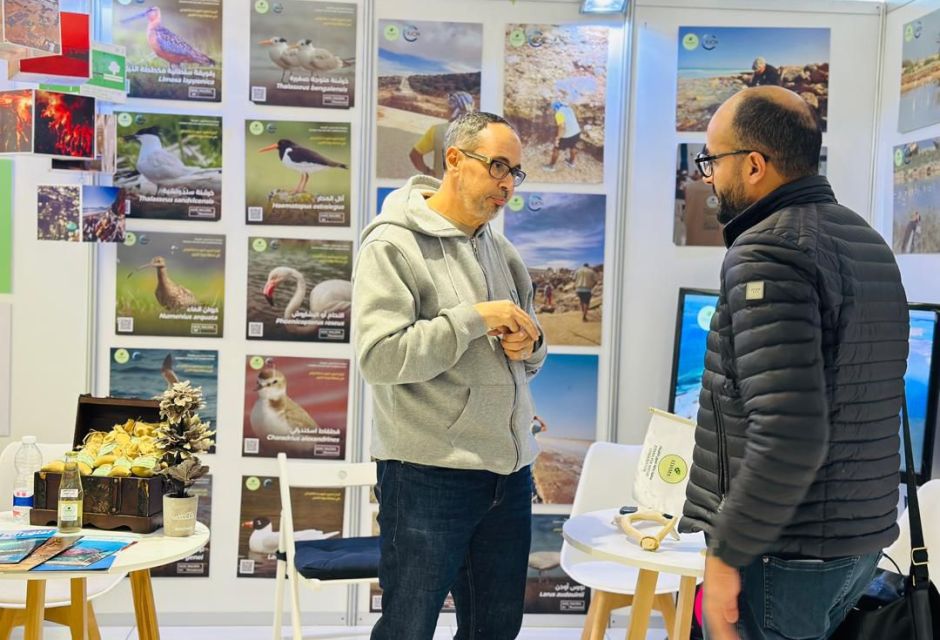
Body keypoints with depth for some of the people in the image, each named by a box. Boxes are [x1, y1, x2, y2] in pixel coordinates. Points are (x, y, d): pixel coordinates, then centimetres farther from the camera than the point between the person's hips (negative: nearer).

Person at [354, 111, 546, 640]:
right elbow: (379, 356, -20)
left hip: (510, 472, 7)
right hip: (428, 475, -7)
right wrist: (475, 318, -18)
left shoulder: (504, 253, 13)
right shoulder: (394, 244, -9)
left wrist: (528, 345, -2)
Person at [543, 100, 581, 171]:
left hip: (567, 136, -7)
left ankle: (551, 166, 29)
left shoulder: (559, 114, -20)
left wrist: (558, 138, -21)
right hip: (577, 132, 7)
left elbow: (562, 127, -27)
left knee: (556, 149, 14)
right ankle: (571, 162, 54)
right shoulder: (569, 109, 4)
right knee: (573, 147, 32)